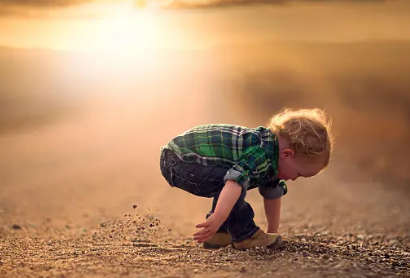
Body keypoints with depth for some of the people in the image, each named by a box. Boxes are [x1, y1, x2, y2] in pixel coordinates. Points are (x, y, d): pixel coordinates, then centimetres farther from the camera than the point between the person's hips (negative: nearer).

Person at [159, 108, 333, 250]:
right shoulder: (262, 154, -26)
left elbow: (272, 194, 21)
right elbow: (235, 179, -42)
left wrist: (273, 232, 26)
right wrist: (218, 217, -52)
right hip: (178, 162, -10)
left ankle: (219, 234, 20)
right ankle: (244, 235, -13)